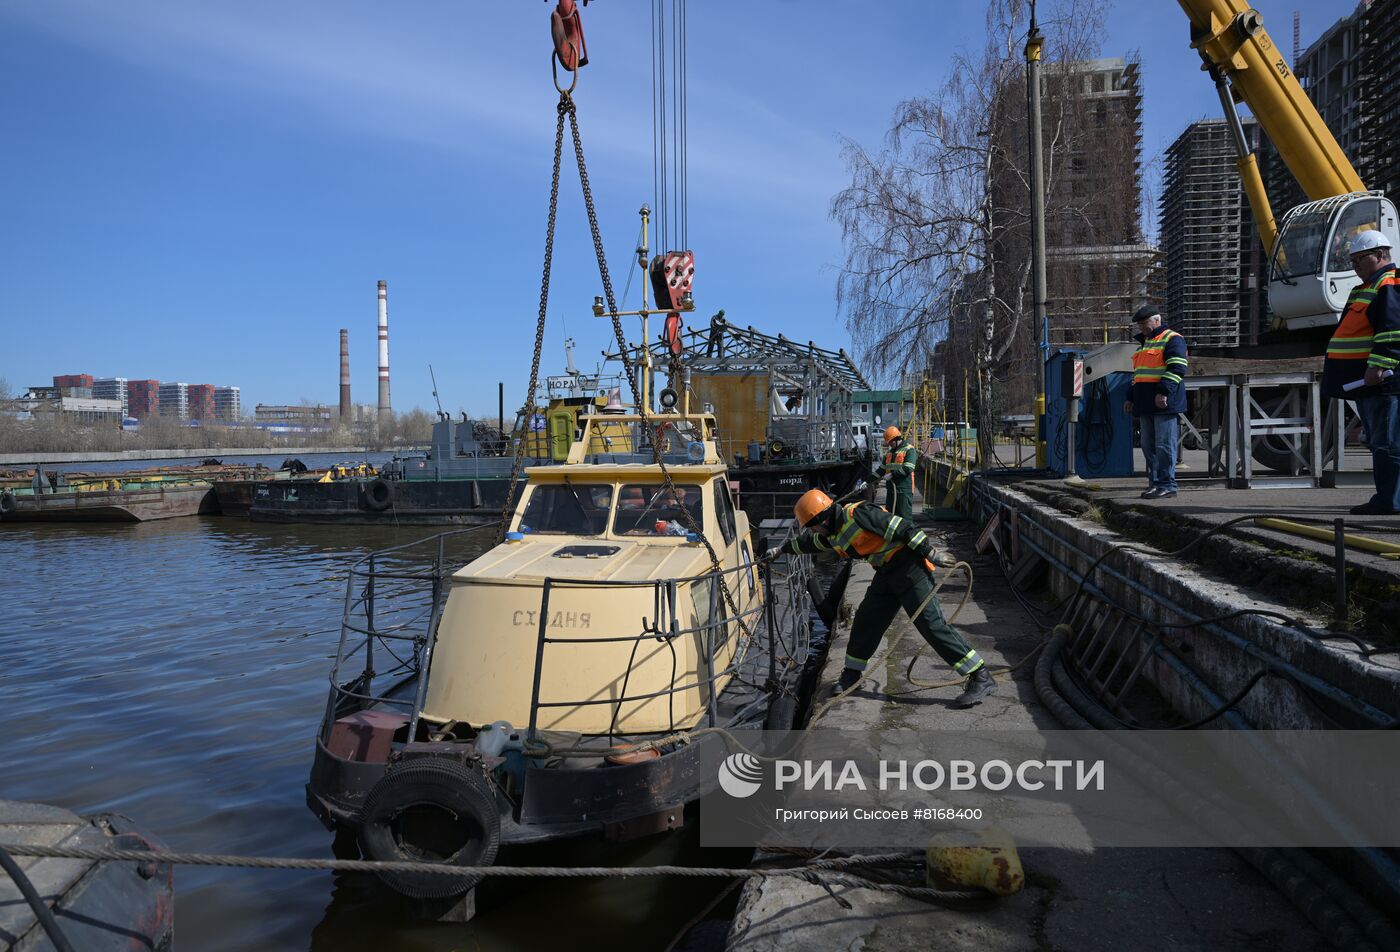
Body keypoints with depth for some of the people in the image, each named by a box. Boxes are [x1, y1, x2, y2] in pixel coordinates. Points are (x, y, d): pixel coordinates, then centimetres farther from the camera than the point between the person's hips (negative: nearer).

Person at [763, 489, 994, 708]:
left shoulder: (857, 515, -21)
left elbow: (901, 528, -22)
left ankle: (981, 679, -10)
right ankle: (852, 673, 27)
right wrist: (781, 549, 41)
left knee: (931, 623, -13)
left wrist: (929, 552, -22)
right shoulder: (833, 534, 9)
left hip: (909, 567, -9)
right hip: (886, 573, 9)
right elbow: (808, 542, 30)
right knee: (866, 621, 10)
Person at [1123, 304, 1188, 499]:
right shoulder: (1144, 343, 24)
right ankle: (1154, 483, 17)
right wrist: (1131, 399, 25)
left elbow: (1177, 369, -16)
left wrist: (1164, 392, -24)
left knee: (1164, 446, -8)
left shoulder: (1172, 339, -4)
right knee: (1149, 446, 10)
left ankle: (1167, 485, -5)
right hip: (1146, 406, 9)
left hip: (1164, 404, -9)